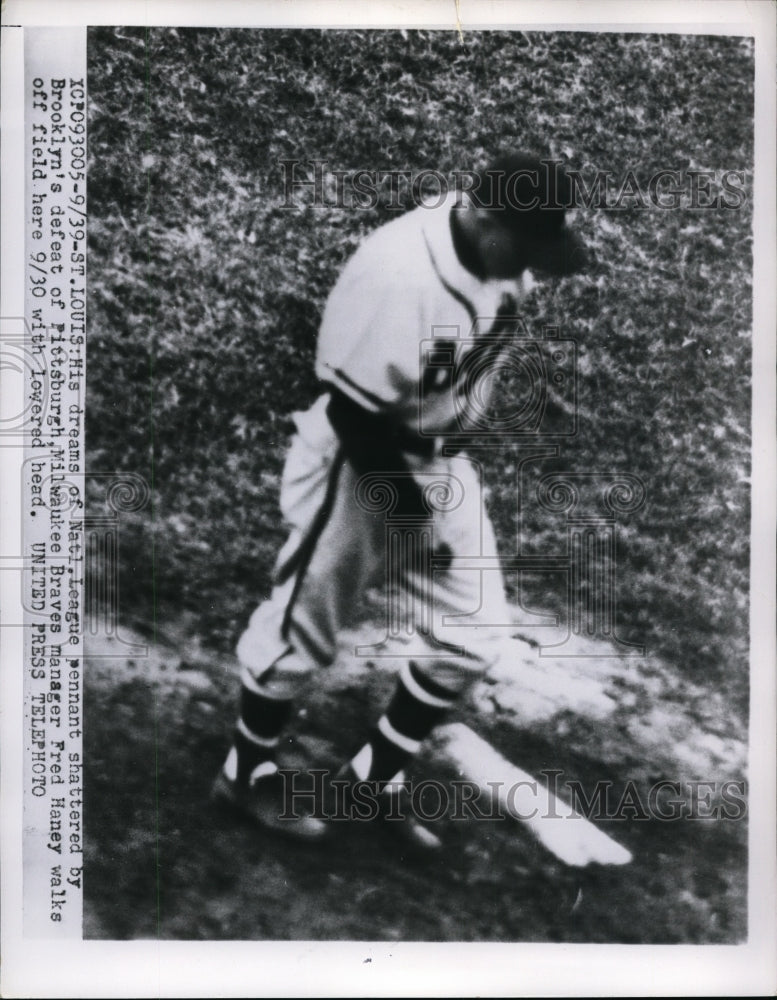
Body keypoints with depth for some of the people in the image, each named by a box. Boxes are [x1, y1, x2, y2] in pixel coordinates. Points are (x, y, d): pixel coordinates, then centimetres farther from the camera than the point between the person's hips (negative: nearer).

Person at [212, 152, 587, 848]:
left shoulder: (500, 261, -5)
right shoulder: (397, 277, -29)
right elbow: (356, 412, -25)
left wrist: (444, 478, 11)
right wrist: (411, 510, -18)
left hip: (439, 462, 8)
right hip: (357, 464, -7)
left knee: (471, 631, 8)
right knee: (305, 630, 8)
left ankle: (377, 776, 27)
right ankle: (247, 772, 33)